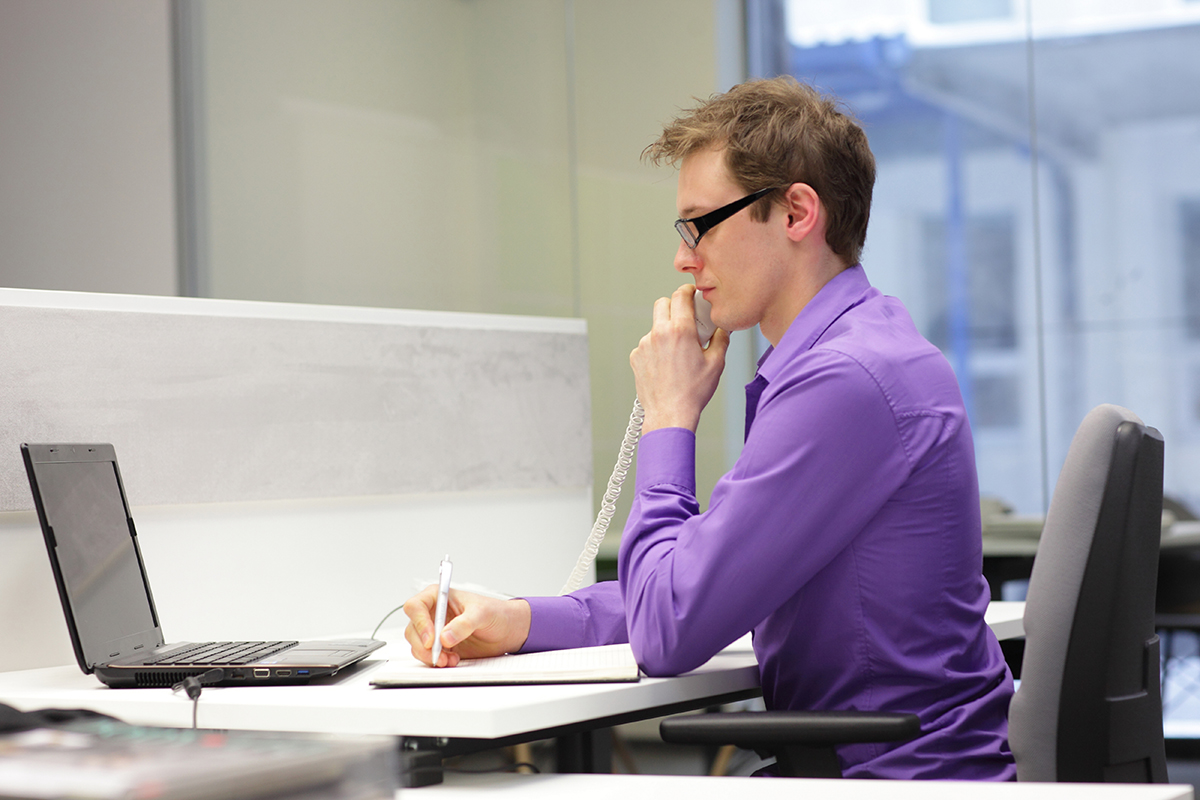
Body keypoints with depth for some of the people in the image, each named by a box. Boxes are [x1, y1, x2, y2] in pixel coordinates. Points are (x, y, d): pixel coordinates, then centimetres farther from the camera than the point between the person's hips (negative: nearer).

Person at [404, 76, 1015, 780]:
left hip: (899, 774, -9)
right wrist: (519, 621, 4)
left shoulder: (844, 382, -21)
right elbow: (710, 584, 17)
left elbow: (672, 630, -20)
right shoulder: (857, 350, 13)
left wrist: (670, 418, -7)